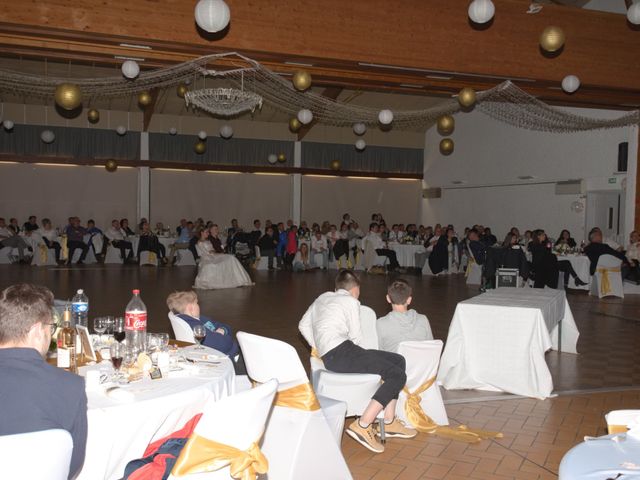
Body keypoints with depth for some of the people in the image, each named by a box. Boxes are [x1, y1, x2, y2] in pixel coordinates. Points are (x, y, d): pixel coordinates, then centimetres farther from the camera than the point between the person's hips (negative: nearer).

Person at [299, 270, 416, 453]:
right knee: (398, 375, -12)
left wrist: (318, 348, 23)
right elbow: (356, 337, 1)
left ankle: (389, 422, 7)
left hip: (327, 355, 9)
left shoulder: (323, 297, 25)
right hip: (340, 352, -9)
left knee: (398, 360, 11)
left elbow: (303, 325, 27)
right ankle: (362, 425, -19)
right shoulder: (351, 301, 4)